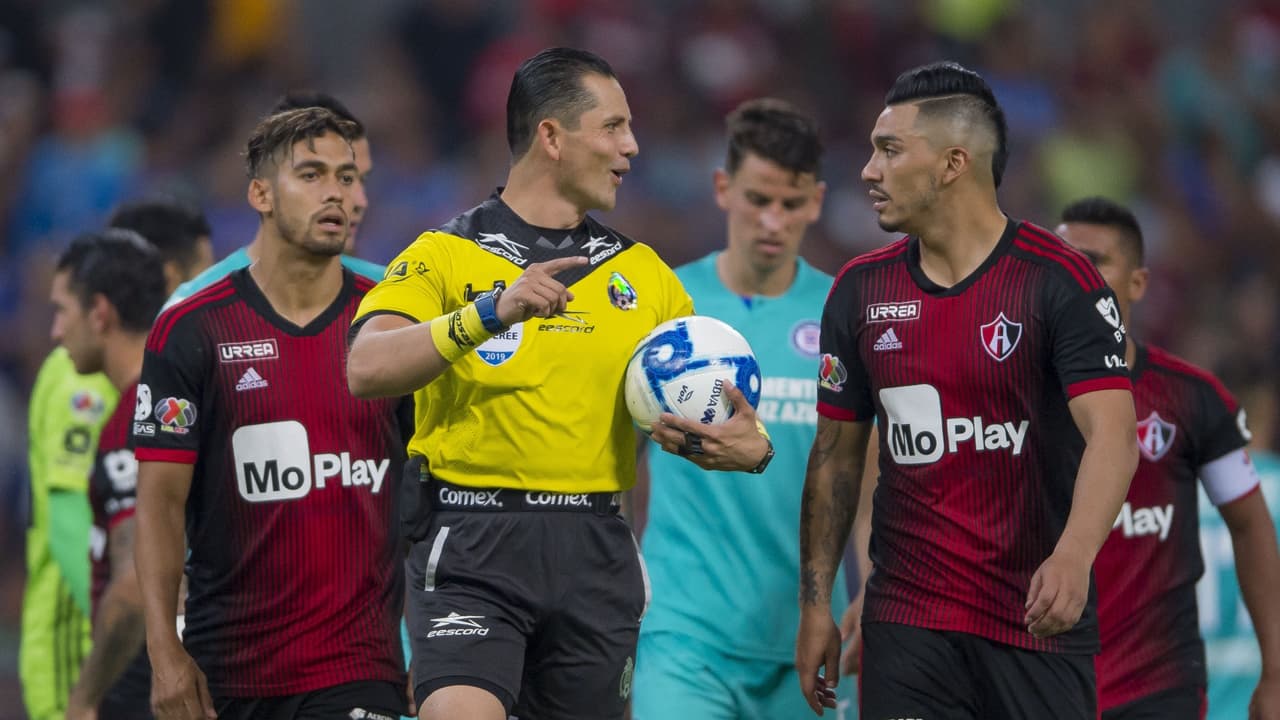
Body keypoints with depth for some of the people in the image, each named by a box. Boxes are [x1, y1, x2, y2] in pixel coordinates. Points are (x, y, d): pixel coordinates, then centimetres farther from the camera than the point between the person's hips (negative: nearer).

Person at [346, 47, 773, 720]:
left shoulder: (641, 272, 15)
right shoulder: (444, 255, -1)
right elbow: (367, 370, -17)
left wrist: (747, 446, -7)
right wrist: (490, 312, -28)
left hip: (595, 556, 5)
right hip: (473, 545, -5)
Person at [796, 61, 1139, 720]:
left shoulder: (1060, 281, -9)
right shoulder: (860, 289, 6)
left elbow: (1111, 435, -20)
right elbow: (836, 454, 12)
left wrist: (1073, 556, -36)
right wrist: (816, 603, 7)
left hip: (1038, 618, -3)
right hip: (905, 625, 3)